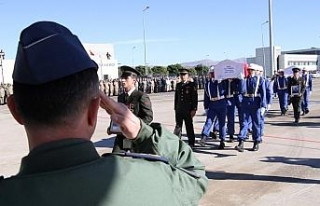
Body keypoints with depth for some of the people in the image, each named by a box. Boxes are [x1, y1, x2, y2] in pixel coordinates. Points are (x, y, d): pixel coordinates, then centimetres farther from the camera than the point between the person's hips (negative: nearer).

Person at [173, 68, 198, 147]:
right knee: (178, 126, 6)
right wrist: (175, 108, 12)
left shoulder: (192, 85, -3)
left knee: (189, 127, 4)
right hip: (179, 110, 4)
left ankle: (191, 143, 15)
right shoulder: (178, 85, 13)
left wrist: (194, 109, -11)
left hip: (188, 110, -4)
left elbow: (195, 98, -6)